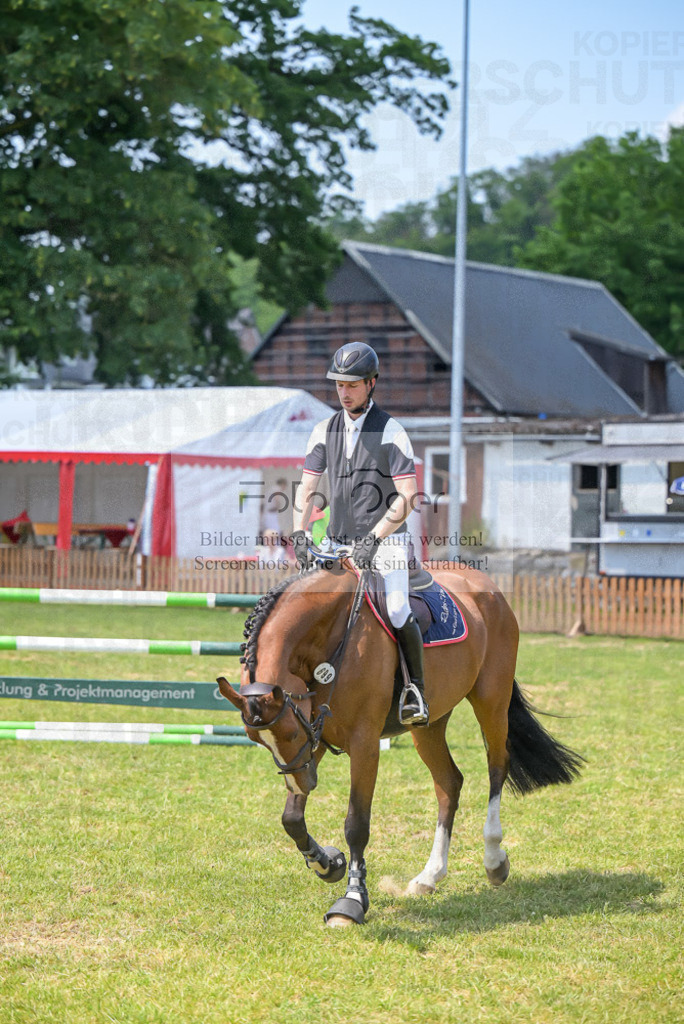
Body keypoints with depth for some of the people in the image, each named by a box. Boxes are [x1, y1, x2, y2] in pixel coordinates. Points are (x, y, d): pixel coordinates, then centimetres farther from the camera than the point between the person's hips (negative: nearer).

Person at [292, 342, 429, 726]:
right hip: (339, 544, 5)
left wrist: (373, 538, -19)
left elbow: (408, 496, -12)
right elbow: (306, 490, 10)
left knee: (397, 612, -23)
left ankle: (416, 692, -10)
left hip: (385, 541, -5)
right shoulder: (326, 431, 10)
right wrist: (300, 534, -6)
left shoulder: (391, 432, -6)